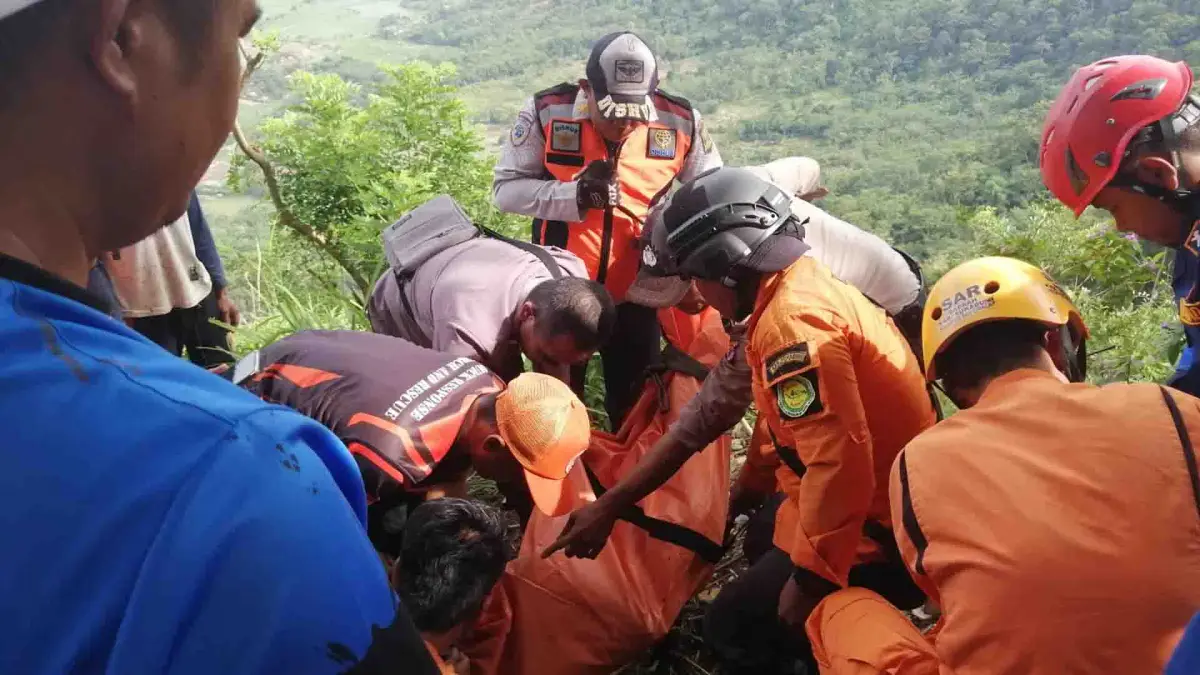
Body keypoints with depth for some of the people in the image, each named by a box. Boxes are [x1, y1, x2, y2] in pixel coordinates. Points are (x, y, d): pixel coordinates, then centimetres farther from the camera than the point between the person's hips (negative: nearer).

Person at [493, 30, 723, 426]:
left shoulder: (680, 122, -10)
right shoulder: (547, 112, -13)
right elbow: (506, 188, -10)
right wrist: (574, 195, -25)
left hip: (635, 294, 1)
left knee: (637, 407, 16)